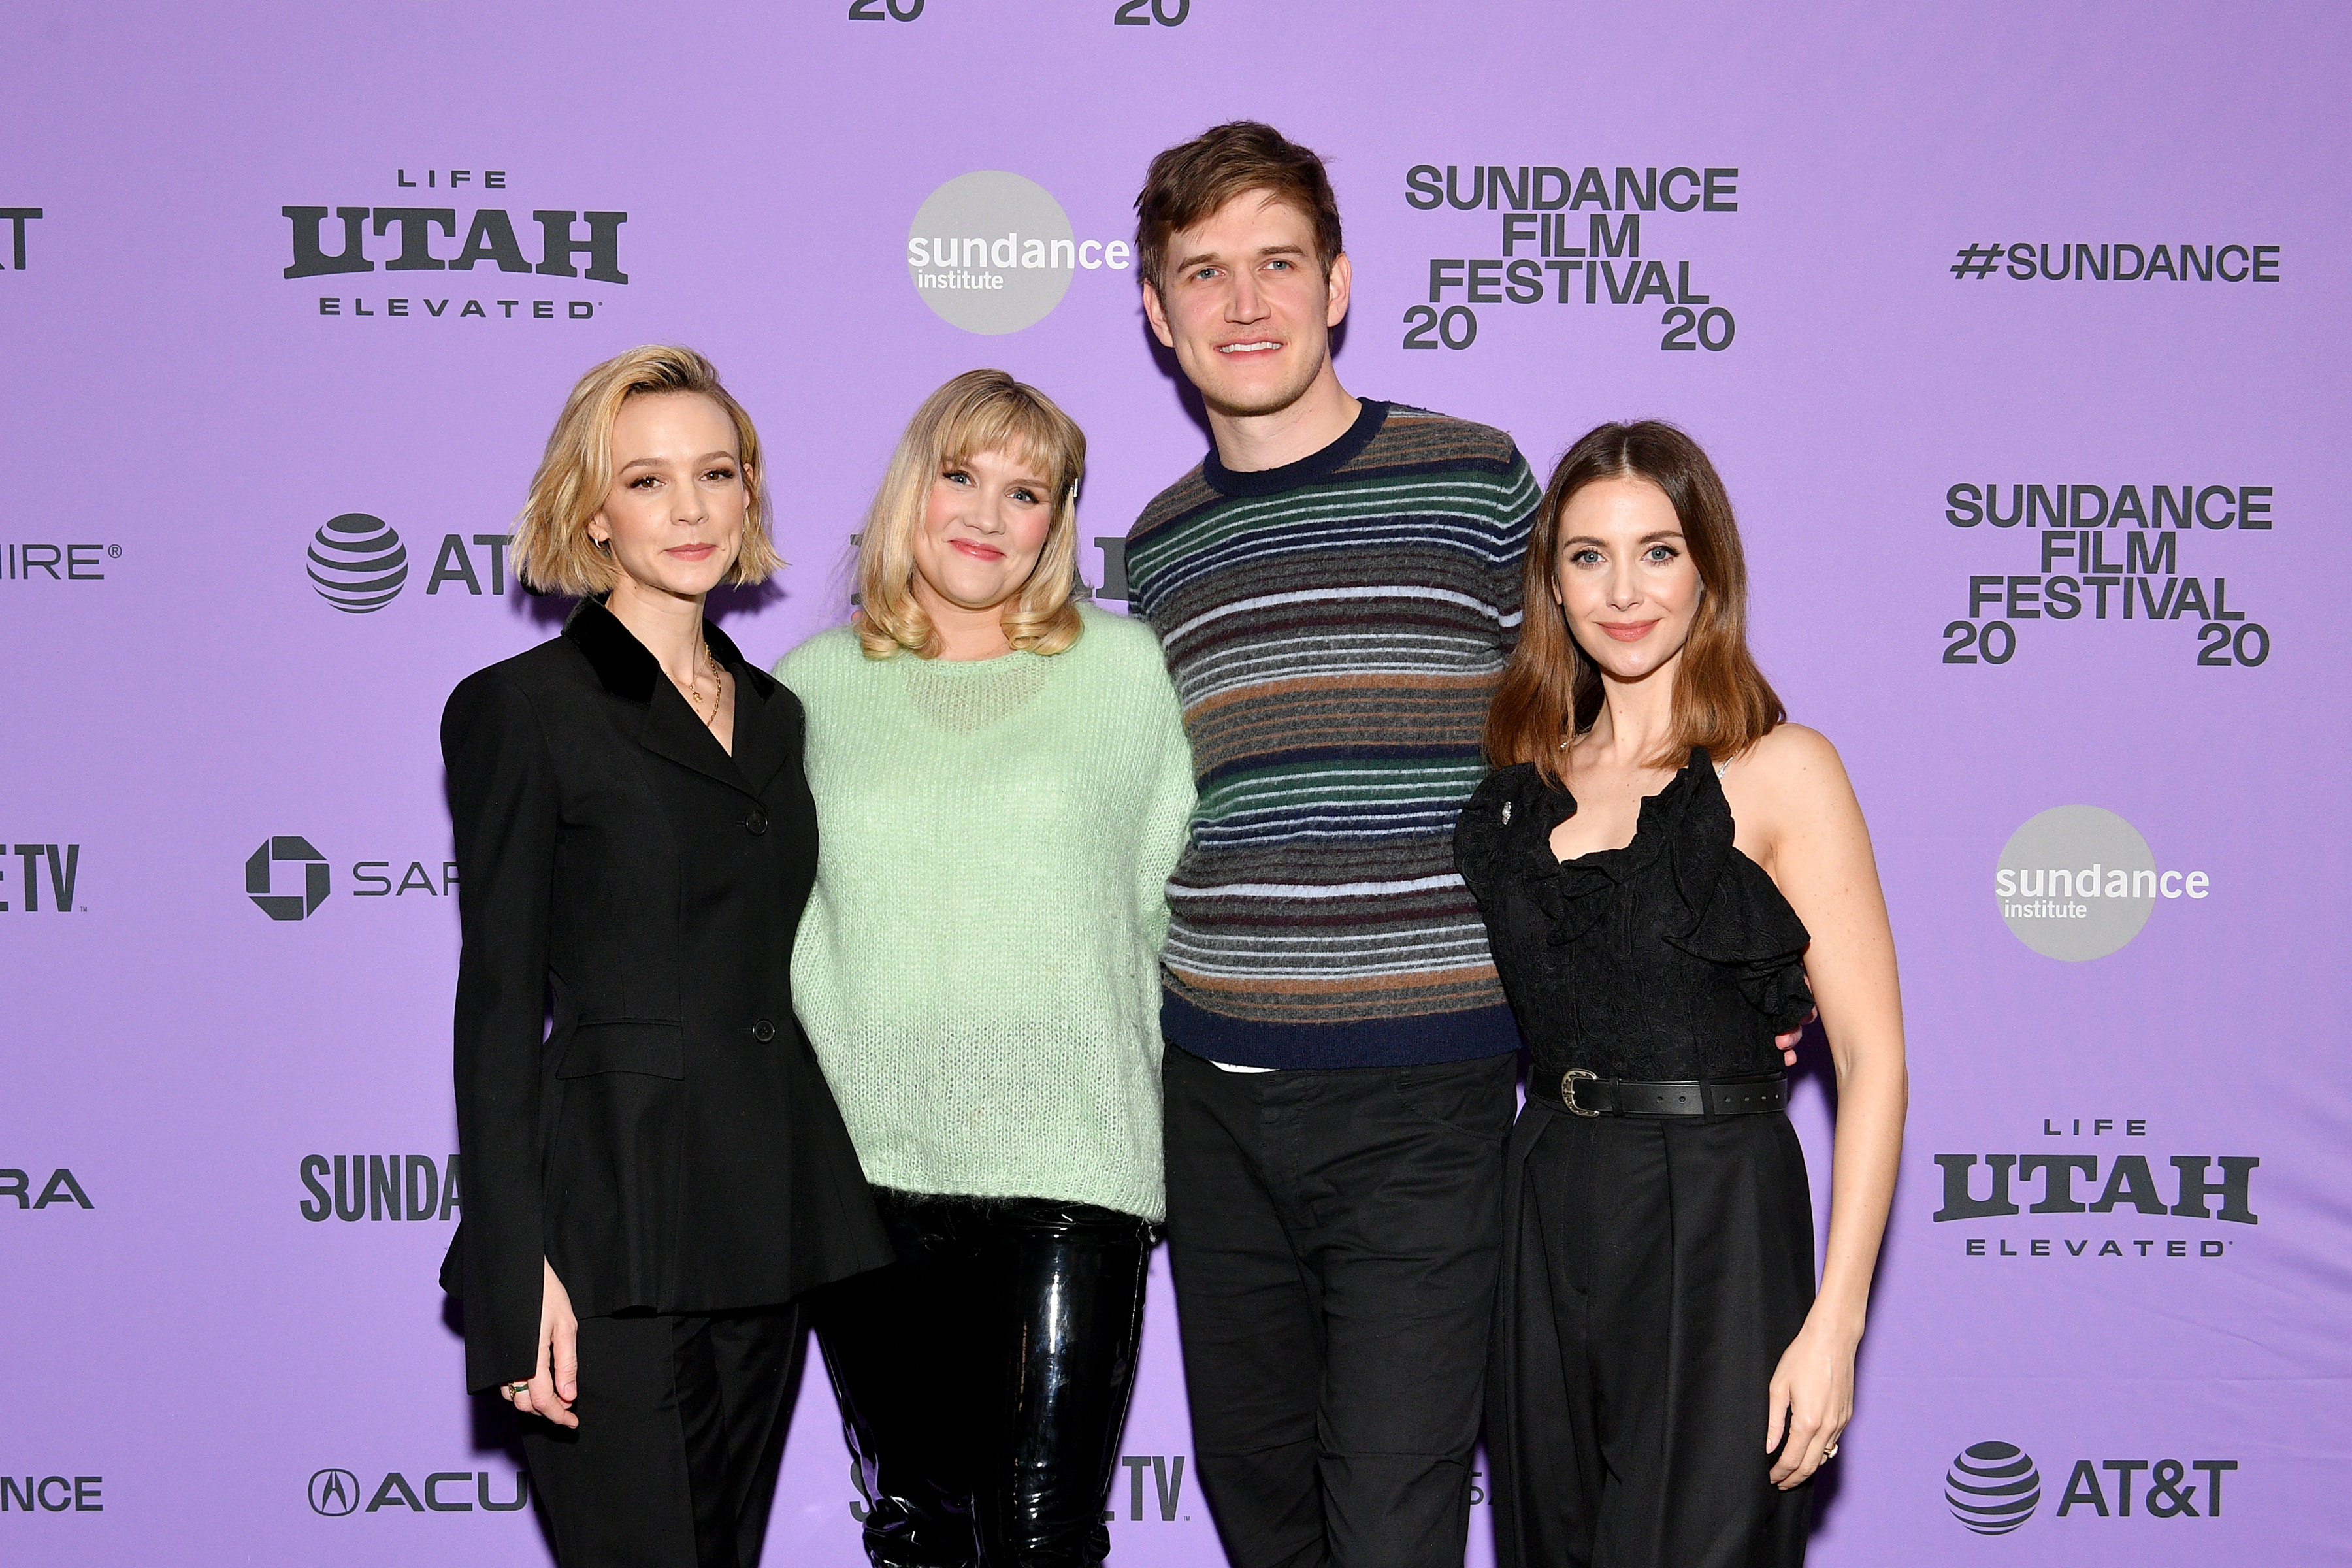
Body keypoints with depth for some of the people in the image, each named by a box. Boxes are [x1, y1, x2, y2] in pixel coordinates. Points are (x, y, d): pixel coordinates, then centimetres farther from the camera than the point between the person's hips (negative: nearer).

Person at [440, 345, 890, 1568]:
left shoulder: (774, 715, 14)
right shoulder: (523, 709, -4)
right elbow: (498, 1006, -7)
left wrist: (820, 1221, 14)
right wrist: (521, 1271, -14)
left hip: (769, 1229, 6)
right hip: (613, 1224, -6)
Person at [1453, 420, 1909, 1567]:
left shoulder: (1777, 771, -7)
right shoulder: (1529, 777, 9)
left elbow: (1871, 1055, -10)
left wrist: (1835, 1319, -16)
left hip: (1717, 1220, -5)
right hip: (1545, 1216, 5)